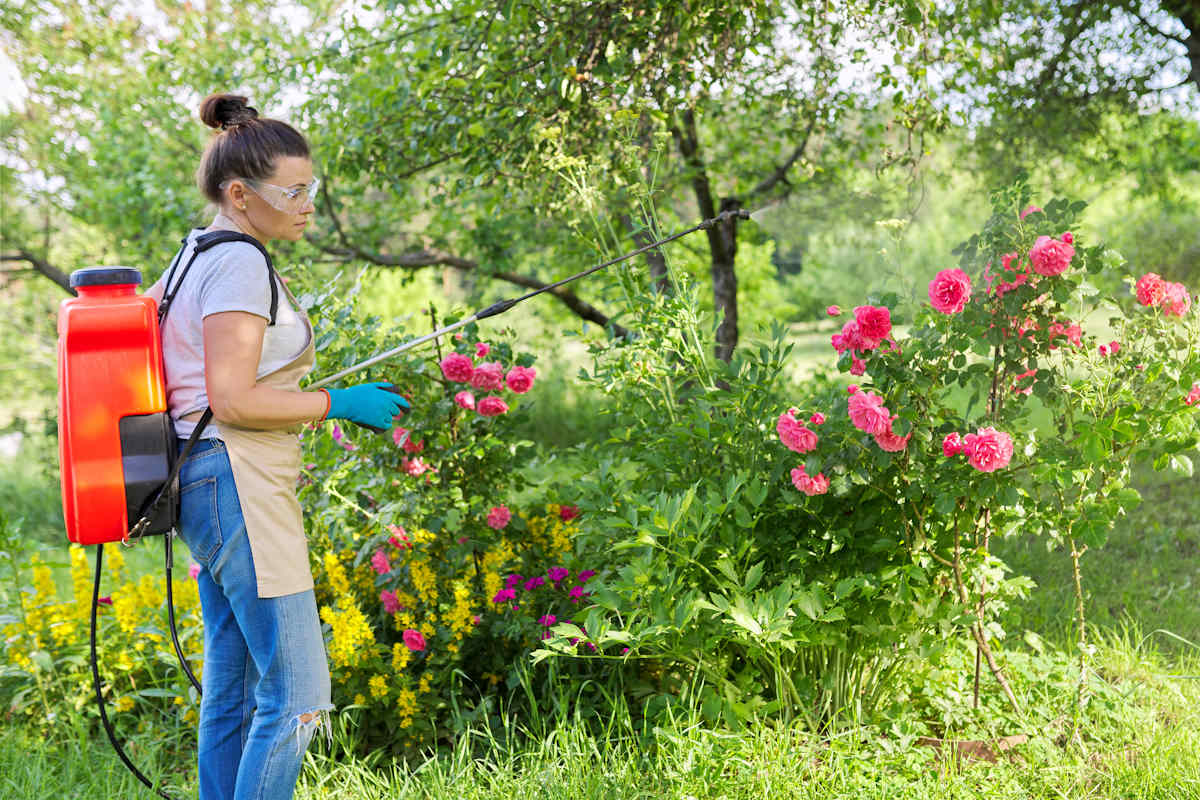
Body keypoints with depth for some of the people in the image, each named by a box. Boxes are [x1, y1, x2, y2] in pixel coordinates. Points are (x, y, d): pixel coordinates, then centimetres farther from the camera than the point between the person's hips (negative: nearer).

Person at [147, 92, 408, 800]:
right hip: (239, 482, -11)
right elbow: (234, 398, -18)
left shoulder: (197, 257, 18)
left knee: (233, 694, 11)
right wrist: (340, 403, -11)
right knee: (296, 694, -11)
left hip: (208, 484, 11)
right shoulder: (239, 264, -12)